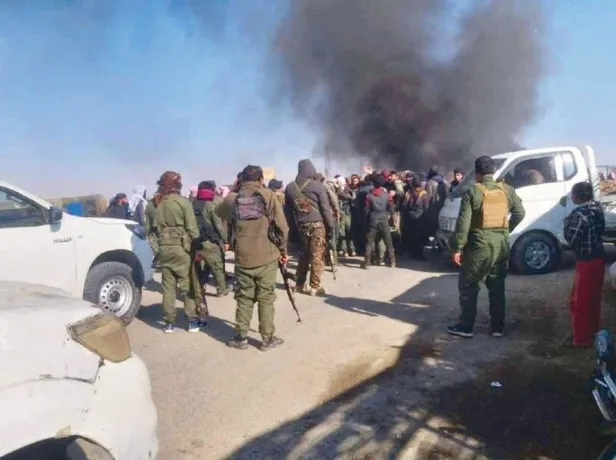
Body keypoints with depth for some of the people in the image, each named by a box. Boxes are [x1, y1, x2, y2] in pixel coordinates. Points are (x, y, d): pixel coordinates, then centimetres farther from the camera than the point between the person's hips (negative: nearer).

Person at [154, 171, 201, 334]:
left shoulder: (160, 204, 9)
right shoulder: (183, 202, -7)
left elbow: (156, 227, 10)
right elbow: (192, 227, -9)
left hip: (164, 248, 5)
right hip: (181, 247, -4)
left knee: (168, 285, 8)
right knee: (187, 284, 3)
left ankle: (169, 322, 11)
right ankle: (192, 321, 6)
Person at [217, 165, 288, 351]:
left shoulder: (232, 199, 1)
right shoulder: (268, 195, -4)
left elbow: (220, 213, 22)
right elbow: (282, 226, -6)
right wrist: (283, 250, 6)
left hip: (242, 257, 2)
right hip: (267, 256, -2)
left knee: (244, 297, 13)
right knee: (266, 298, 7)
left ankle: (241, 337, 17)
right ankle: (268, 338, 13)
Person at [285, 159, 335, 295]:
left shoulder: (290, 187, 6)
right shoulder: (317, 185, -8)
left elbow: (288, 210, 10)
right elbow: (325, 208, -8)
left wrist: (294, 225, 15)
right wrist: (330, 226, -2)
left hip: (300, 225, 5)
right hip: (317, 224, -4)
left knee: (303, 254, 15)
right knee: (317, 256, 1)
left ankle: (300, 284, 21)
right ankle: (315, 287, 4)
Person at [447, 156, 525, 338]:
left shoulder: (473, 191, -10)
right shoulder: (507, 190, 6)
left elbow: (463, 222, -14)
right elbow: (519, 213, 9)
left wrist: (457, 248, -10)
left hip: (480, 245, -5)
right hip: (501, 244, 5)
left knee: (468, 286, 6)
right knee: (497, 287, 14)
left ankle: (466, 327, 9)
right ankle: (498, 327, 19)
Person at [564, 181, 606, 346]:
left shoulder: (580, 214, -23)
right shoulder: (597, 208, 3)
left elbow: (571, 239, -22)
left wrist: (567, 223, -7)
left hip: (586, 263, -9)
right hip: (598, 259, 9)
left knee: (580, 300, 3)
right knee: (593, 297, 21)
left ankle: (581, 338, 12)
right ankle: (593, 330, 36)